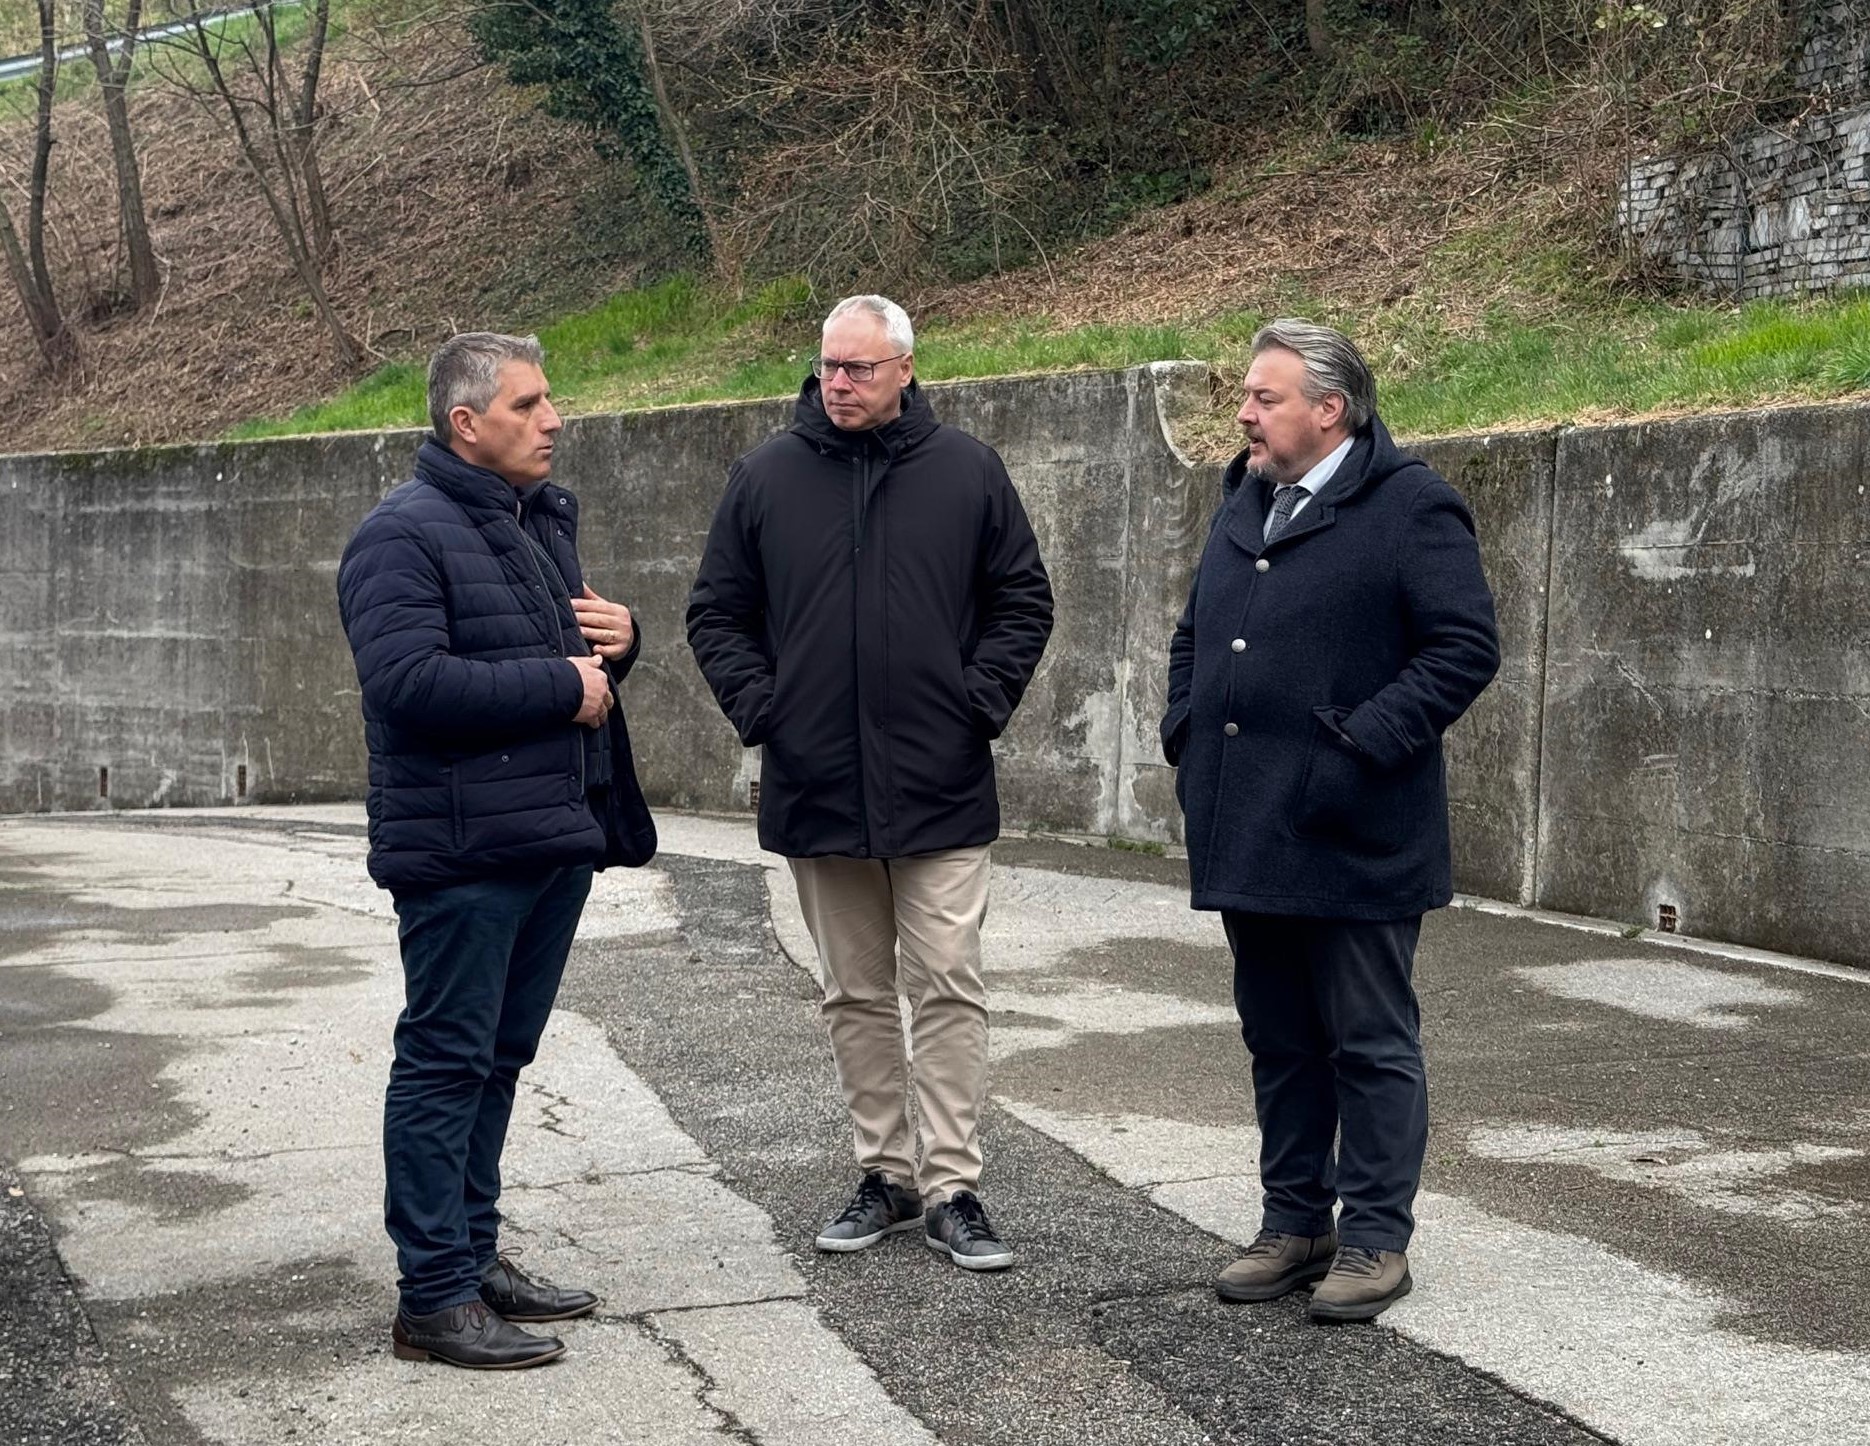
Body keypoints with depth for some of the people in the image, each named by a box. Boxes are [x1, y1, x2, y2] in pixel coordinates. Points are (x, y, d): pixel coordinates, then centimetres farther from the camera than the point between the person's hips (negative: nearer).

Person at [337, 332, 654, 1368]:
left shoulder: (544, 520, 17)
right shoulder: (405, 535, -12)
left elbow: (581, 656, 27)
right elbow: (408, 681, -24)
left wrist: (620, 640, 2)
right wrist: (563, 685, -18)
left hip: (557, 838, 9)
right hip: (461, 849, -9)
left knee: (498, 1057, 16)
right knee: (445, 1064, -3)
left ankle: (474, 1255, 27)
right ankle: (434, 1301, 3)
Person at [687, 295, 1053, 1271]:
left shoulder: (966, 472, 2)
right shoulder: (766, 476, 5)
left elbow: (1024, 602, 8)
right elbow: (717, 612, 10)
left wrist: (982, 701, -4)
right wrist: (757, 705, -2)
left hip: (940, 789, -2)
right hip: (816, 789, 2)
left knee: (948, 991, -3)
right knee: (855, 997, 11)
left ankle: (951, 1188, 4)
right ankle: (884, 1176, 22)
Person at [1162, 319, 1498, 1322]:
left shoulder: (1411, 508, -9)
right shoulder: (1244, 504, 16)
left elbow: (1465, 646, -15)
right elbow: (1194, 632, 26)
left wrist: (1366, 744, -19)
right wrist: (1185, 733, 11)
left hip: (1352, 838, -7)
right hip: (1247, 832, 8)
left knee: (1371, 1045, 2)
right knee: (1279, 1041, 15)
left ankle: (1376, 1240, 11)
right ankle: (1294, 1222, 26)